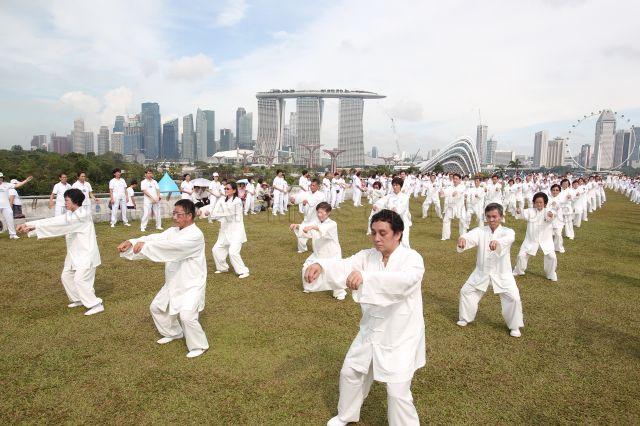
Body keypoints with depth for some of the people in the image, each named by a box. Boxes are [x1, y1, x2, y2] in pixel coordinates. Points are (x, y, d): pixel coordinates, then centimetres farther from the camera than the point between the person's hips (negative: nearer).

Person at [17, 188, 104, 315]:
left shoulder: (82, 215, -21)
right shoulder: (71, 215, 10)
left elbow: (60, 222, -29)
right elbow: (55, 220, 1)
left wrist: (32, 225, -30)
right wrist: (29, 226, -11)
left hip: (86, 253, -10)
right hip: (75, 253, 10)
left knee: (80, 279, -13)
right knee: (67, 276, 16)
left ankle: (96, 304, -4)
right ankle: (78, 299, 33)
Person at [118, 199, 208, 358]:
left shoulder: (195, 235, -23)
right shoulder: (173, 231, 5)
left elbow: (172, 246, -37)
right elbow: (156, 238, -8)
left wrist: (145, 245, -40)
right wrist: (131, 242, -23)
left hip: (191, 284, -9)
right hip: (173, 282, 9)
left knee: (186, 316, -22)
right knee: (156, 307, 20)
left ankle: (199, 346, 4)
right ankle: (173, 333, 43)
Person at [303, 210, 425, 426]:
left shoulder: (411, 258, -20)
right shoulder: (368, 256, -3)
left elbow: (404, 280, -42)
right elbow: (343, 267, -18)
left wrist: (365, 277, -58)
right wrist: (319, 265, -41)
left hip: (401, 334, -6)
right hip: (371, 330, 6)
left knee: (397, 392, -3)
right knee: (350, 372, 19)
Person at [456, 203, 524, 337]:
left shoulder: (507, 232, -11)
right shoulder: (480, 231, -6)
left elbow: (508, 238, -37)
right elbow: (470, 236, -28)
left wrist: (497, 241, -61)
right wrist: (462, 238, -54)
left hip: (502, 273, -2)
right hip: (482, 272, 2)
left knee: (513, 297, -9)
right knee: (466, 291, 6)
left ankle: (514, 326, 17)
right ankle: (465, 318, 30)